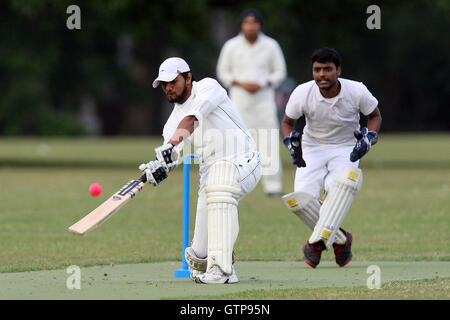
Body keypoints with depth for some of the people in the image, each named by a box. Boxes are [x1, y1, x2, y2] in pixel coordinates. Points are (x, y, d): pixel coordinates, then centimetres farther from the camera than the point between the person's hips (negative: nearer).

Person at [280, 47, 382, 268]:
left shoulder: (357, 91, -16)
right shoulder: (302, 93, -15)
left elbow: (375, 116, 4)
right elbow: (287, 122, 4)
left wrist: (367, 140, -14)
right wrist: (292, 146, -14)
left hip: (346, 149, -1)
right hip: (312, 148, 1)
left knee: (341, 185, -35)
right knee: (301, 197, -22)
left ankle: (319, 240, -33)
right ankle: (339, 239, -2)